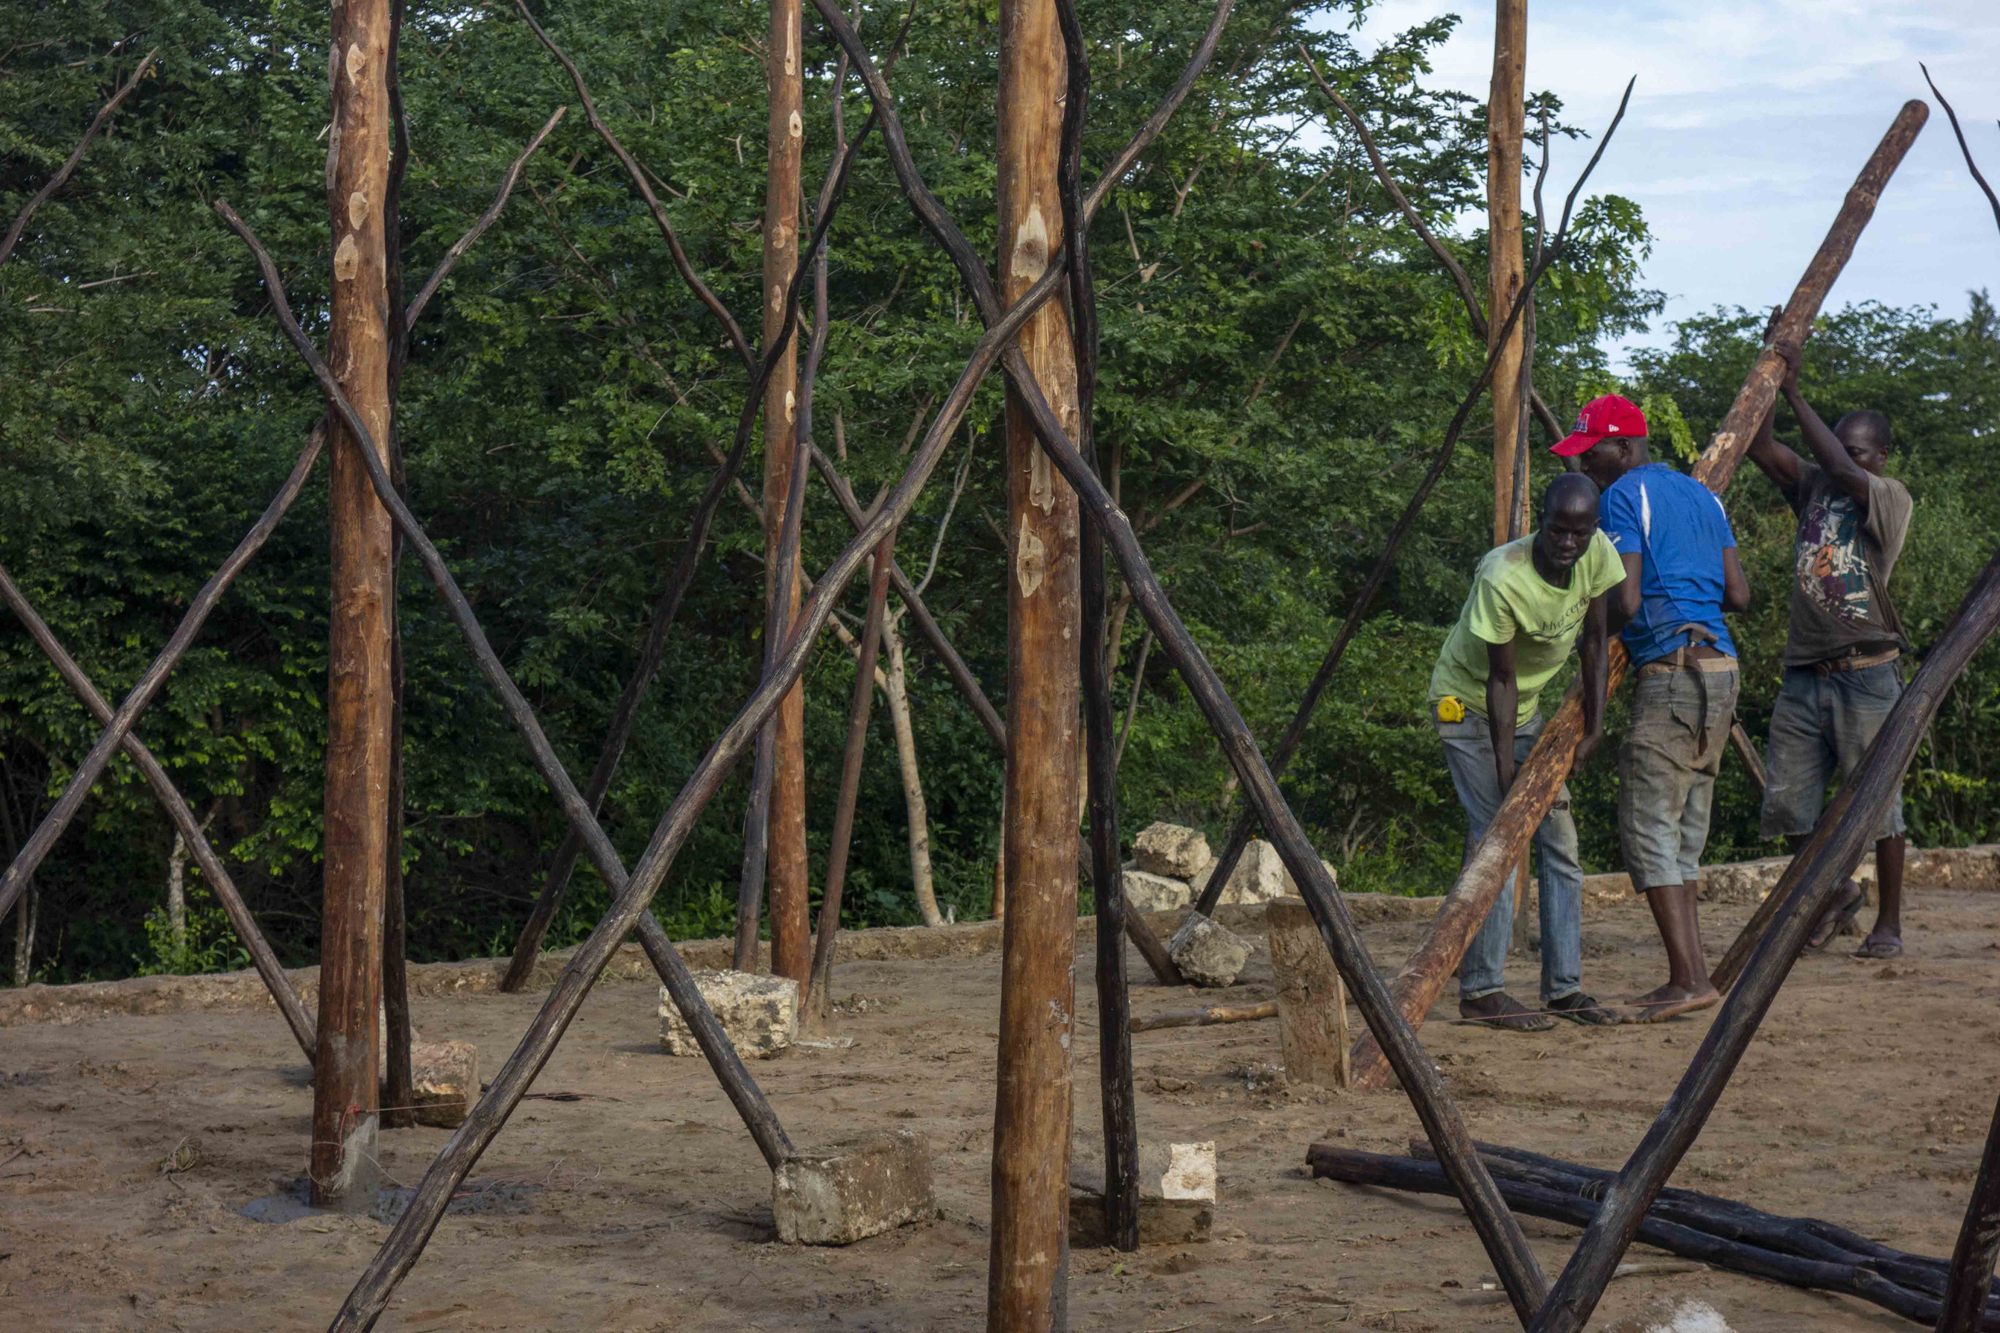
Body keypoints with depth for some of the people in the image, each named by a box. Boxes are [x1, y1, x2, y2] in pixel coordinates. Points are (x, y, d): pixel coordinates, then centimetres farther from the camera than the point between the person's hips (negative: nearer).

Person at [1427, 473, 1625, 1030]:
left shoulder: (1597, 553, -15)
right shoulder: (1502, 579, -32)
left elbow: (1594, 641, -2)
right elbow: (1501, 680, -25)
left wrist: (1594, 724, -4)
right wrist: (1507, 775, -22)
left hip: (1526, 707, 7)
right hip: (1468, 704, -7)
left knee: (1559, 838, 3)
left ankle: (1564, 987, 8)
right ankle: (1481, 991, -7)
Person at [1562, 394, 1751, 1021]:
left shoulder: (1624, 498, -6)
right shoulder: (1702, 496, 19)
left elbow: (1626, 603, -14)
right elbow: (1738, 595, 15)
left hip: (1671, 672, -9)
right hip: (1720, 669, 9)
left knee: (1647, 828, -8)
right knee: (1683, 833, 12)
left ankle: (1689, 980, -14)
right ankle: (1688, 975, 11)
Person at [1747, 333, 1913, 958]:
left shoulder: (1891, 499, -5)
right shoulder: (1812, 488, 11)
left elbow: (1842, 469, -22)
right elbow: (1760, 446, 3)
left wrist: (1796, 394, -20)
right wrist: (1770, 375, -5)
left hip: (1865, 676, -5)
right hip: (1804, 672, 5)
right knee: (1786, 805, 5)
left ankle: (1889, 924, 13)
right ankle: (1837, 891, 28)